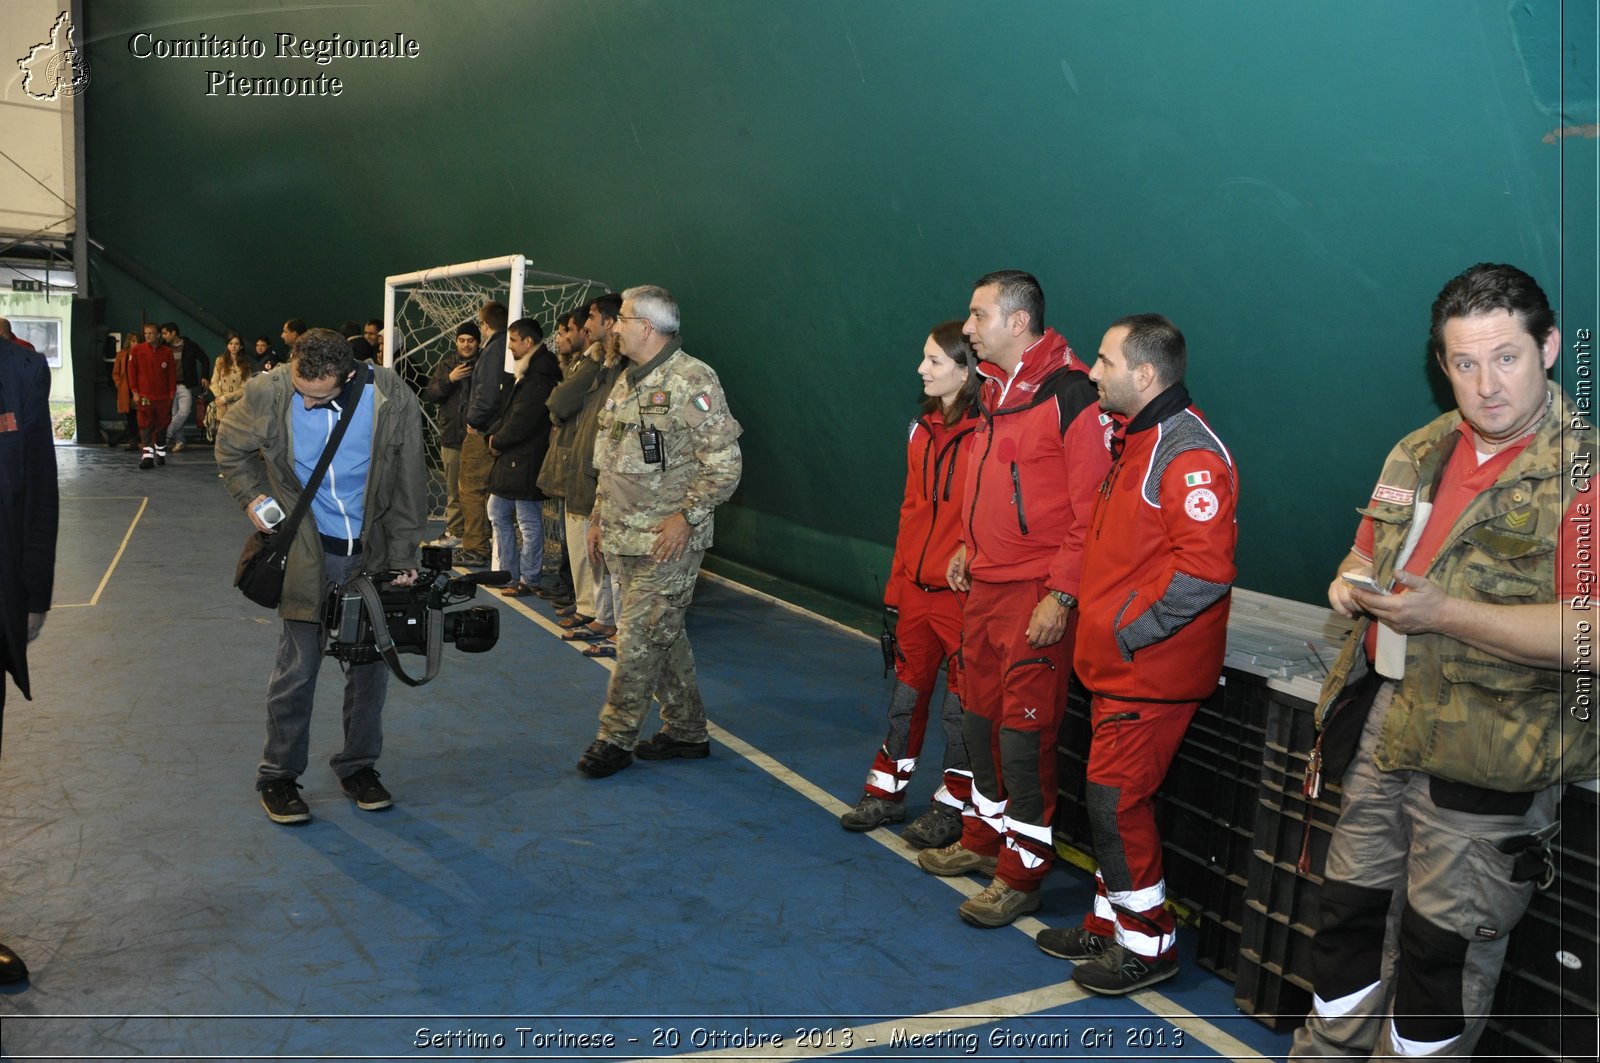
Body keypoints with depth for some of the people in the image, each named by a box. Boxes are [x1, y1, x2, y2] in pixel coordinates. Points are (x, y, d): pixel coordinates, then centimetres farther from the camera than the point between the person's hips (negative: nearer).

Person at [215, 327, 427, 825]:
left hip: (371, 552, 1)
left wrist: (402, 557, -4)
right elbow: (230, 451, 8)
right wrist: (252, 496, -7)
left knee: (370, 665, 9)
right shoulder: (268, 394, -13)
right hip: (306, 553, -1)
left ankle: (358, 766, 27)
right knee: (296, 669, 1)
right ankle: (279, 775, 20)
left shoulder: (393, 400, -14)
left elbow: (408, 486, -4)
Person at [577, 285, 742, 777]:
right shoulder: (626, 382, 14)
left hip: (668, 540, -9)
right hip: (624, 537, 9)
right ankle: (687, 731, 25)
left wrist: (685, 516, -19)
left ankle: (616, 738, 8)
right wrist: (599, 517, 19)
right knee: (664, 634, 14)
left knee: (639, 638, -5)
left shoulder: (691, 380, -13)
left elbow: (724, 463, -16)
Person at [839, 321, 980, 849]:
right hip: (916, 586, 7)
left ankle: (954, 803, 22)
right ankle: (888, 790, 30)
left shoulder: (985, 434, -15)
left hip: (963, 591, -7)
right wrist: (897, 582, 14)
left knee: (962, 699, 7)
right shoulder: (923, 428, 10)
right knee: (908, 688, 17)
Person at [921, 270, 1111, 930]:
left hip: (1037, 594, -8)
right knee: (980, 716, 17)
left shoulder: (1070, 394, -15)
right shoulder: (993, 388, 12)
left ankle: (1021, 873, 12)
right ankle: (985, 838, 35)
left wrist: (1061, 594, -19)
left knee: (1024, 732, -2)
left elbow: (1090, 506, -17)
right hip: (984, 584, 8)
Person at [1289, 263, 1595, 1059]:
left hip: (1486, 758, -6)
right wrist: (1350, 584, -1)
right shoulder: (1417, 453, 9)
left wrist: (1444, 614, -26)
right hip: (1385, 727, 7)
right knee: (1350, 910, 18)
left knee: (1442, 948, 8)